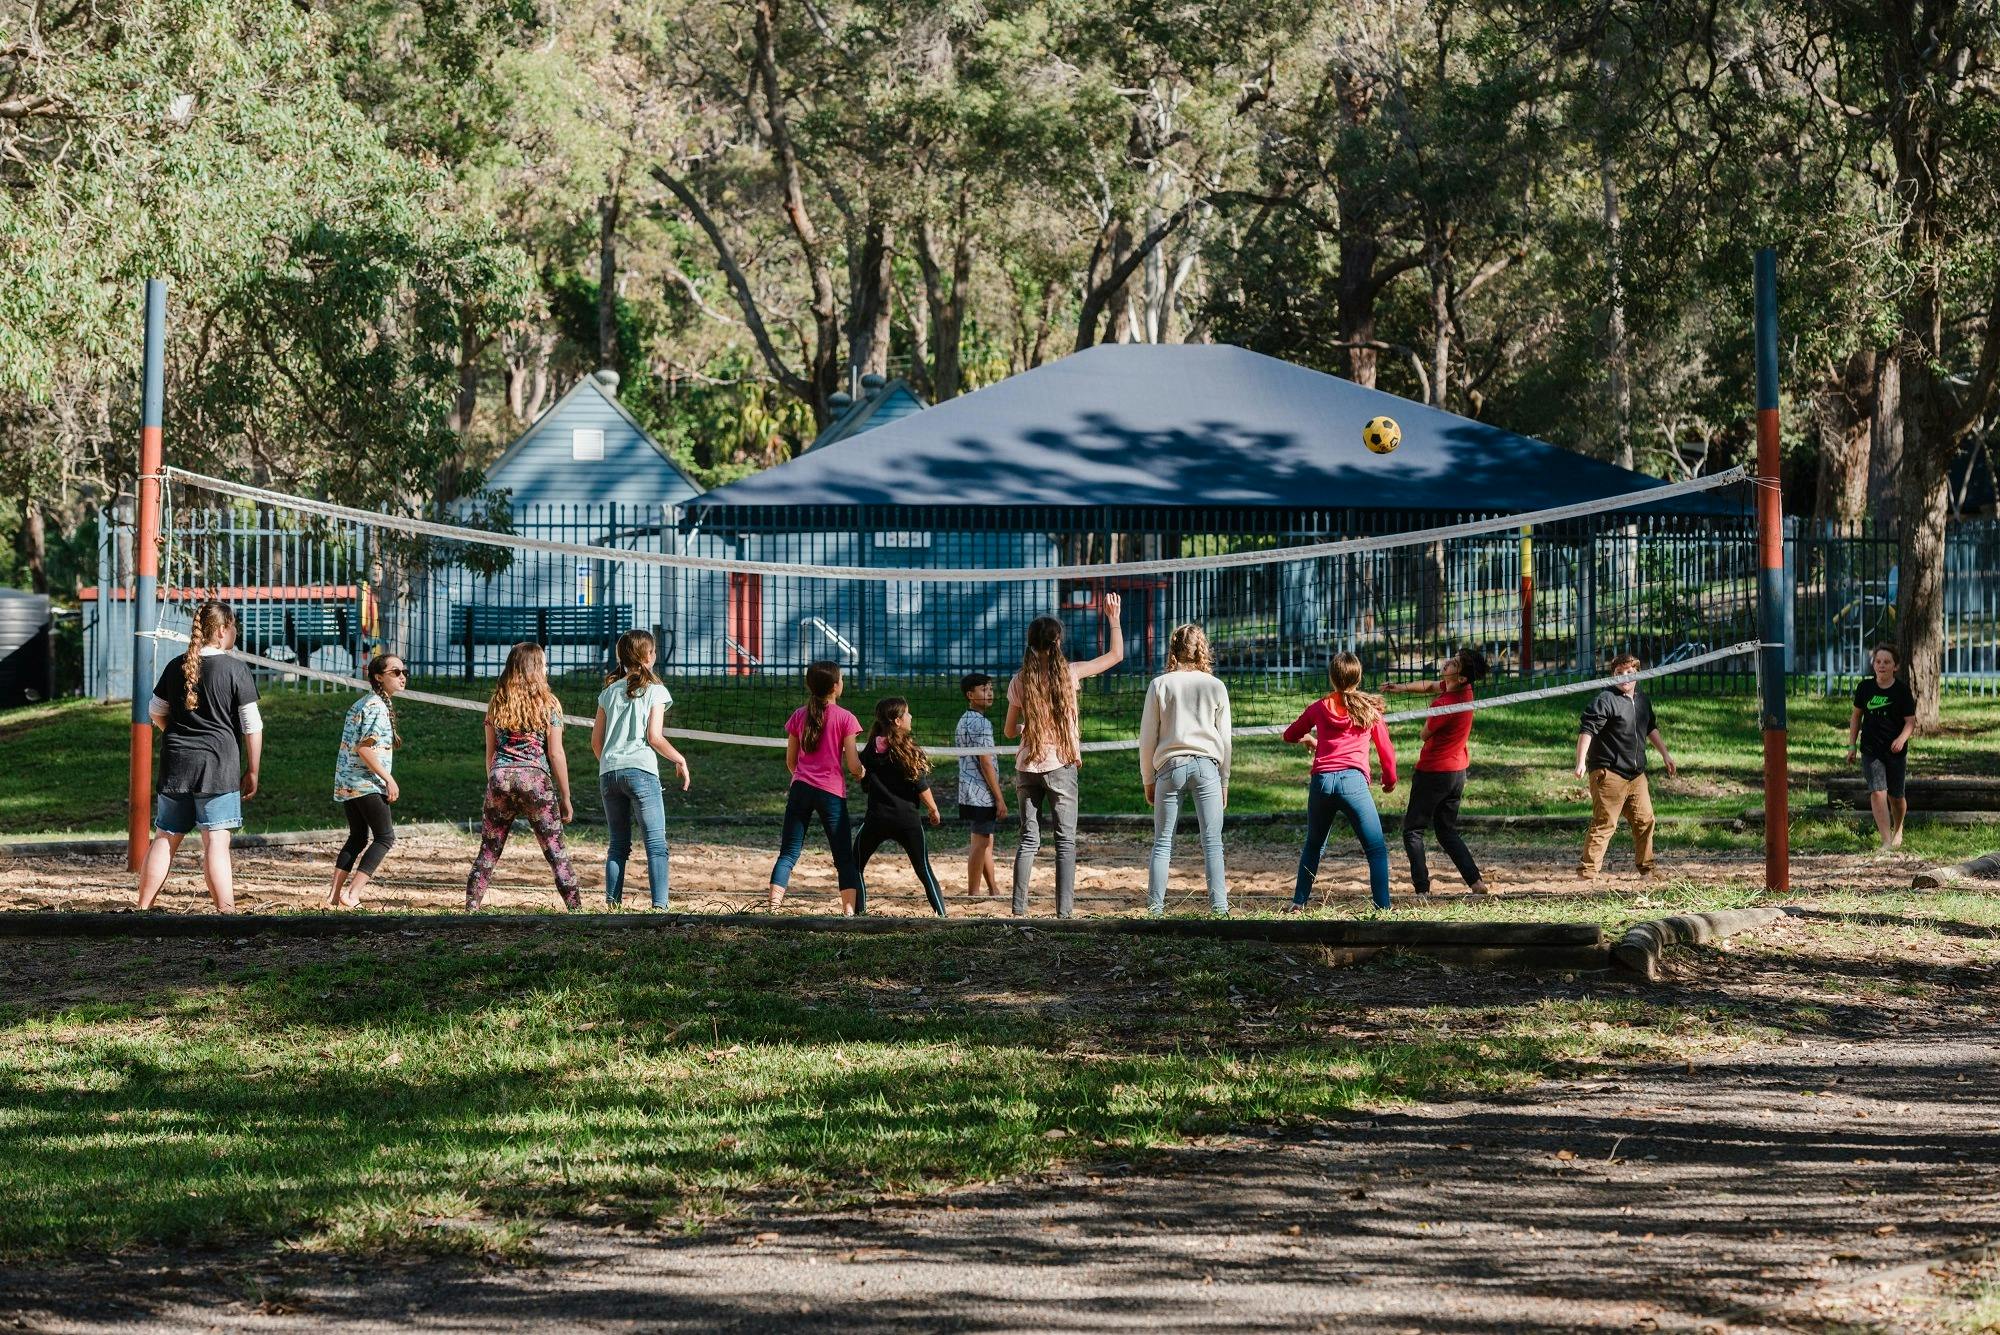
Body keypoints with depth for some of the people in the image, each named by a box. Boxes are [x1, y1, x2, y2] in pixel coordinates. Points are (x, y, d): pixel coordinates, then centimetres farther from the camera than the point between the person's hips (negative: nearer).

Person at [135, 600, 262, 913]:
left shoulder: (176, 667, 8)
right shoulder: (235, 670, -6)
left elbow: (156, 713, 17)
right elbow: (252, 726, -5)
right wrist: (252, 771, 3)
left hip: (175, 761, 5)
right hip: (218, 762, -5)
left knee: (164, 838, 11)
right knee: (216, 842, -7)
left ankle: (143, 908, 14)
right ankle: (226, 912, -11)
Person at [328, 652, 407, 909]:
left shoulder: (360, 704, 17)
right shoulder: (377, 707, -13)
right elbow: (364, 749, -20)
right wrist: (389, 779, -17)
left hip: (345, 783, 10)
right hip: (367, 784, -10)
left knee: (357, 838, 16)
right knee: (385, 838, -5)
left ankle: (334, 896, 11)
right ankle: (352, 895, -13)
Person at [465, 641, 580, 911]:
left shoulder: (496, 703, 9)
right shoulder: (548, 704, -1)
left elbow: (490, 753, 11)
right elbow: (555, 754, -2)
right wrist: (565, 798, 3)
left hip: (500, 778, 3)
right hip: (535, 778, -3)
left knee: (488, 851, 9)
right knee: (555, 850, 3)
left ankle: (471, 907, 5)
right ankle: (575, 907, 2)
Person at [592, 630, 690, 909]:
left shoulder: (609, 691, 15)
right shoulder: (654, 691, 1)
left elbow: (596, 742, 15)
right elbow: (655, 737, -7)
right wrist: (680, 760, 4)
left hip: (608, 772, 5)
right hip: (640, 771, -5)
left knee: (618, 845, 12)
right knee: (656, 844, -5)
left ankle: (612, 903, 5)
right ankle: (660, 904, -17)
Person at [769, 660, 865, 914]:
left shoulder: (798, 716, 7)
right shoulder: (845, 719, -4)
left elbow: (790, 762, 13)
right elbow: (853, 766, -5)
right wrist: (862, 774, 17)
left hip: (801, 788, 3)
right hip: (832, 792, -3)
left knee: (788, 854, 4)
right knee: (845, 859, 5)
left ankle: (773, 909, -9)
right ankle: (850, 912, -5)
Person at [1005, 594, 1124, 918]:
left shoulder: (1019, 681, 1)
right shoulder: (1068, 673, -7)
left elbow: (1010, 730, 10)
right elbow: (1116, 655, 4)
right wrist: (1113, 617, 14)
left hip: (1027, 766, 3)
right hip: (1060, 766, -3)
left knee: (1028, 839, 8)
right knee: (1066, 840, 2)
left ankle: (1019, 909, 4)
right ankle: (1064, 910, -3)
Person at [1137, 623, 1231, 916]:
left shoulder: (1160, 686, 2)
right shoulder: (1215, 686, 4)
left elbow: (1147, 738, 4)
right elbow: (1224, 739, 9)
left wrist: (1148, 781, 13)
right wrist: (1224, 781, 18)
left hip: (1169, 766, 0)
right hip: (1206, 765, 0)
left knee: (1162, 842, 5)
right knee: (1212, 842, 0)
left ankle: (1155, 908, 2)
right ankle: (1218, 906, -5)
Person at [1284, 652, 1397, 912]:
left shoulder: (1319, 707, 14)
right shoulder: (1369, 708, 9)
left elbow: (1289, 735, 28)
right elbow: (1386, 749, 13)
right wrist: (1390, 780, 30)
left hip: (1321, 780, 3)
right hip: (1353, 781, -3)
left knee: (1313, 846, 23)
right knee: (1377, 850, 0)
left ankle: (1298, 903, 24)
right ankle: (1382, 908, -11)